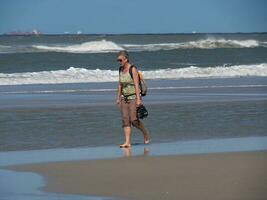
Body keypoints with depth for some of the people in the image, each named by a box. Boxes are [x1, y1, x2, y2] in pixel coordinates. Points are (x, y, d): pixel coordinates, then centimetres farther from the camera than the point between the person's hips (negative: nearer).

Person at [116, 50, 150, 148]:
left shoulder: (133, 69, -13)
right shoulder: (121, 69, 8)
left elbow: (136, 85, -17)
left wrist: (138, 99, -21)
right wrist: (118, 98, 14)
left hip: (133, 97, -7)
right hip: (124, 97, 7)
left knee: (133, 120, -9)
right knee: (125, 120, -3)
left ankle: (145, 133, 17)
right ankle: (127, 142, -5)